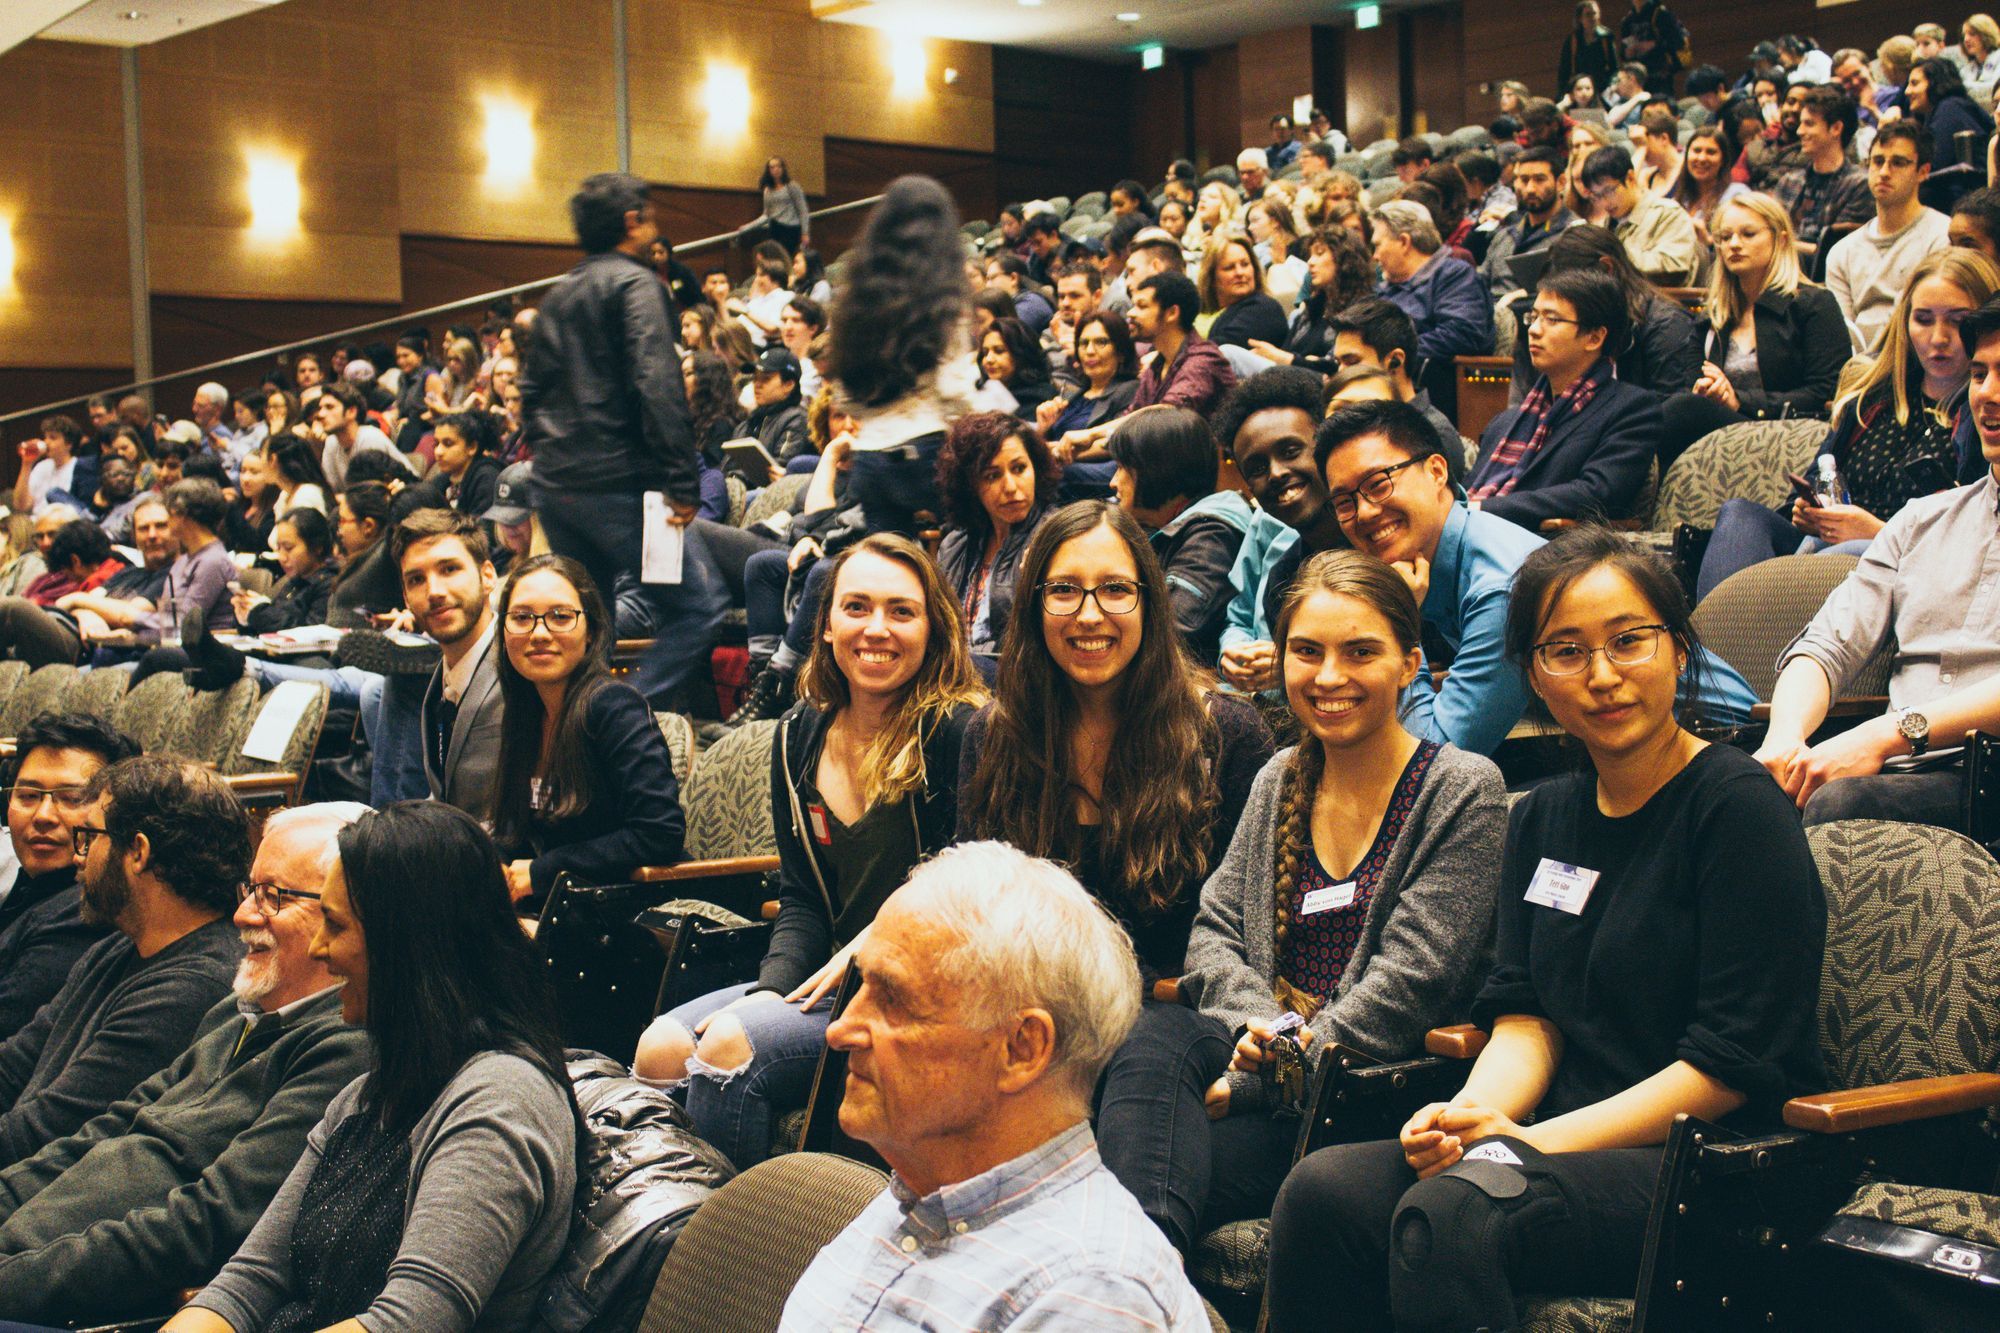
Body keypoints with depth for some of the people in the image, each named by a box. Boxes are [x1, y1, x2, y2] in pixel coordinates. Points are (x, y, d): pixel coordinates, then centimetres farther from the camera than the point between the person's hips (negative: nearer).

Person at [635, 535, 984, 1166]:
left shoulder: (961, 732, -11)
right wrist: (773, 987, -5)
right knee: (660, 1047, -13)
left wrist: (865, 953, -16)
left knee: (731, 1045, -26)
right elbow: (799, 895, 12)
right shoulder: (800, 736, 10)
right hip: (824, 980, 7)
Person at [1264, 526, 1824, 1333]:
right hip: (1569, 1144, 6)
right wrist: (1473, 1113, -11)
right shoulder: (1543, 819, 15)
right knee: (1323, 1191, -21)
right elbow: (1526, 1014, 12)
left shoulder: (1738, 807, -7)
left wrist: (1541, 1141, -15)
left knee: (1450, 1218, -33)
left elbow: (1736, 1061, -11)